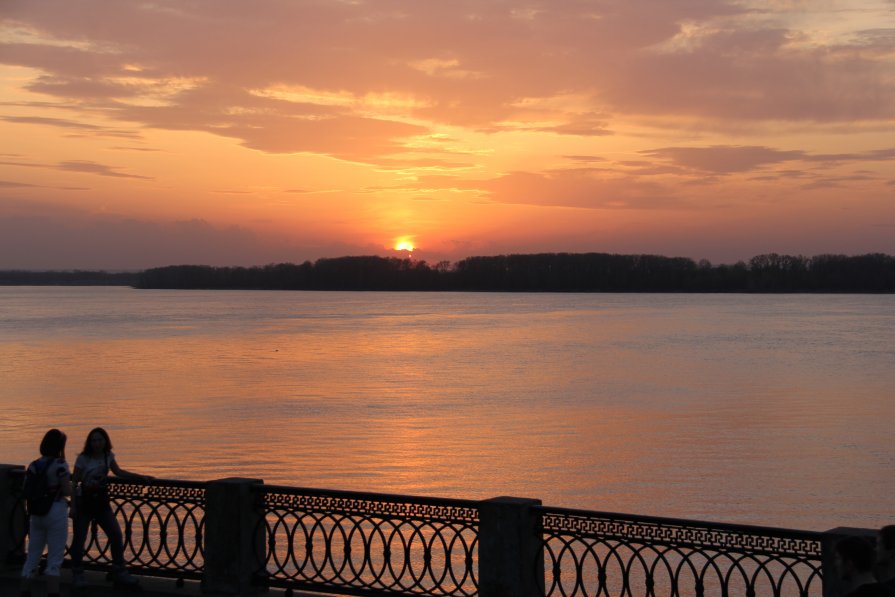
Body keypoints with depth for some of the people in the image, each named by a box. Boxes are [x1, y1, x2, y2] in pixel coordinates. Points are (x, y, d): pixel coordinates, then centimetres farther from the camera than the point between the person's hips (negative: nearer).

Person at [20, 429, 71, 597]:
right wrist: (74, 487, 6)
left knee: (32, 557, 14)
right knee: (54, 559, 1)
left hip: (36, 513, 5)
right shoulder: (60, 465, -12)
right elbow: (67, 491, -13)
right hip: (56, 512, -5)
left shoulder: (33, 466, 5)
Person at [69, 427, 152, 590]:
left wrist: (141, 477, 15)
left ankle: (119, 573, 11)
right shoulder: (83, 458, -12)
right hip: (84, 501, -5)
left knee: (116, 535, 1)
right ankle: (77, 575, 13)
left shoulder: (108, 456, 2)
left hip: (101, 501, 5)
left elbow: (119, 472, 19)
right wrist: (73, 506, -15)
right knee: (79, 539, -2)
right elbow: (74, 482, -10)